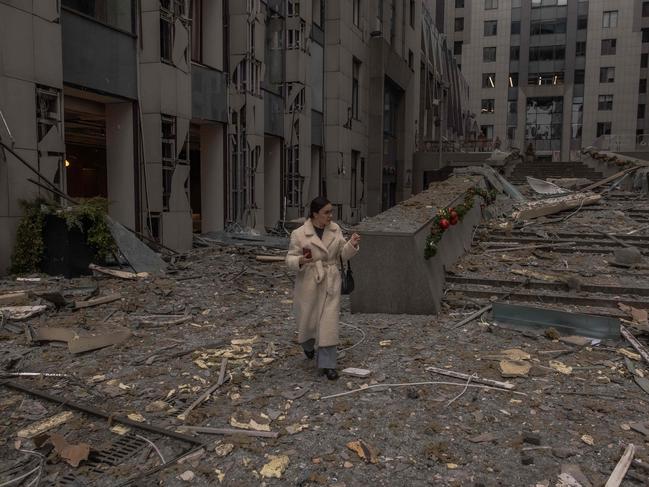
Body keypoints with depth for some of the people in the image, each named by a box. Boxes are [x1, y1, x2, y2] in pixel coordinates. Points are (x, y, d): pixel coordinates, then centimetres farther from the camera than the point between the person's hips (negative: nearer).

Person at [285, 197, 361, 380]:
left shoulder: (335, 229, 1)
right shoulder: (299, 234, -11)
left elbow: (342, 254, 7)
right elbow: (290, 258, -7)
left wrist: (352, 245, -13)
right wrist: (301, 261, -29)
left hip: (330, 282, 2)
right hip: (309, 282, -2)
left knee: (329, 323, -2)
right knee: (307, 320, 13)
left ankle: (327, 364, 5)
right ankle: (308, 344, 47)